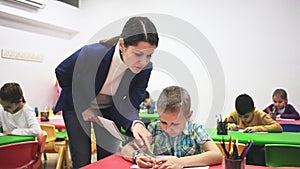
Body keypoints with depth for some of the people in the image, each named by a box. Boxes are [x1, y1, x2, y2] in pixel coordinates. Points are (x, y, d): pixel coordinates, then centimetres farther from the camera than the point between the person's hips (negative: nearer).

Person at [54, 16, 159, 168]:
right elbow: (61, 72, -15)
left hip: (109, 108, 3)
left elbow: (129, 106, -19)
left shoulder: (145, 67, -26)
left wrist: (135, 124, -42)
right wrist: (83, 108, -14)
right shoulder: (91, 53, -35)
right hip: (77, 105, -2)